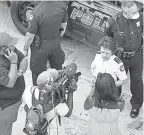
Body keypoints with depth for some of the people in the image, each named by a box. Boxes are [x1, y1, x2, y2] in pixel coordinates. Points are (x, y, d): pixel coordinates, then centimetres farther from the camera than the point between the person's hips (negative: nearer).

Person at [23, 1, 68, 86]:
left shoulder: (37, 12, -34)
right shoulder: (62, 5, -19)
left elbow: (30, 36, -23)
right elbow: (64, 25, -2)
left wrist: (25, 49, -4)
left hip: (40, 45, -5)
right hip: (56, 42, 5)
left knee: (38, 70, 18)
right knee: (57, 67, 29)